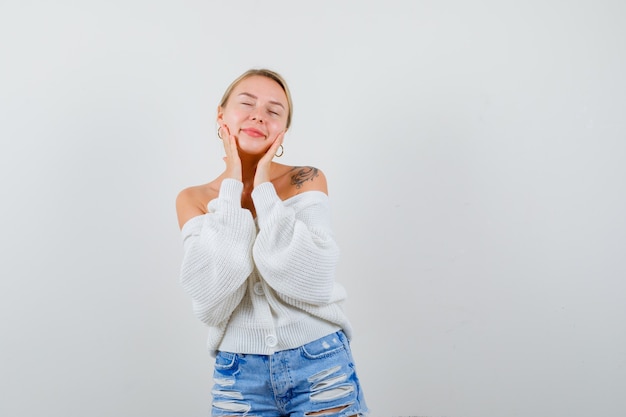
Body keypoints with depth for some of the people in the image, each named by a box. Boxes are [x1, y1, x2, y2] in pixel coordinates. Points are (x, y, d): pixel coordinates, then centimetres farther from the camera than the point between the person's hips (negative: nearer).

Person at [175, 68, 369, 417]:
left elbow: (312, 284, -17)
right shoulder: (193, 200, -1)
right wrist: (233, 189, -14)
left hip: (320, 365, -1)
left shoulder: (307, 180, -4)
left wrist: (264, 190, -14)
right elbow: (210, 300, -16)